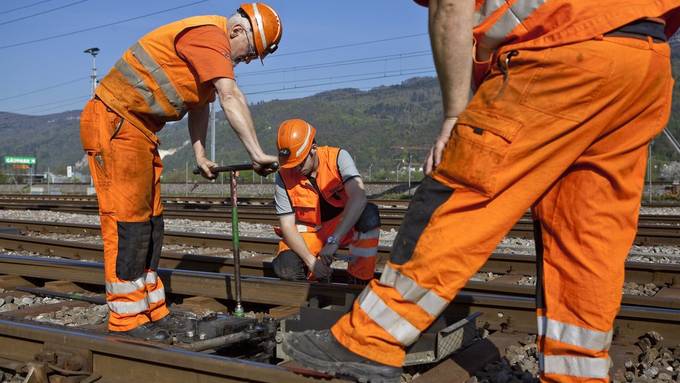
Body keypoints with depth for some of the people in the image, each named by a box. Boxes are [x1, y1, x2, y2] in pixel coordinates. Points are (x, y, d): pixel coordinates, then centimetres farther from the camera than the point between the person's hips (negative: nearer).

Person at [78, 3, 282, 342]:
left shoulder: (214, 49, 17)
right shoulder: (209, 34, -16)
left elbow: (199, 106, 24)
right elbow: (230, 97, -26)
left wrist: (200, 155, 19)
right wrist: (256, 154, -27)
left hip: (139, 132, 11)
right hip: (114, 125, -11)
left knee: (149, 223, 10)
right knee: (126, 222, -9)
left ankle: (152, 314, 17)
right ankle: (127, 321, -2)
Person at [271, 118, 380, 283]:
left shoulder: (338, 157, -19)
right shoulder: (284, 177, -14)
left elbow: (358, 196, -35)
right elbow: (287, 226, -14)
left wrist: (333, 241, -43)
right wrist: (311, 261, -29)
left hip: (344, 226, -1)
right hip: (309, 233, 1)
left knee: (369, 214, -33)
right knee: (285, 269, -28)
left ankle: (360, 282, -20)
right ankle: (320, 275, 7)